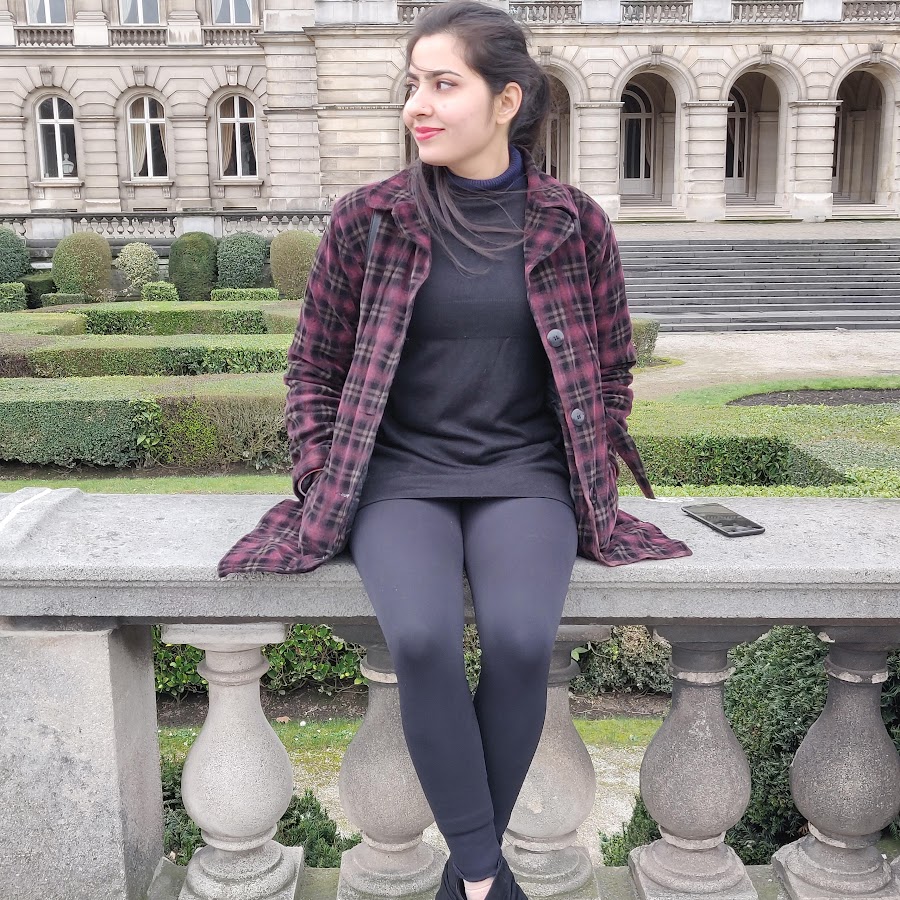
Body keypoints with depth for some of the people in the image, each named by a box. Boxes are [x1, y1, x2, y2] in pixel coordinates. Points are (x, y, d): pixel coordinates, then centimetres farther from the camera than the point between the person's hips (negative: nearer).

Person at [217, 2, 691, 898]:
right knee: (422, 639, -29)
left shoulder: (575, 225, 1)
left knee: (520, 640, -28)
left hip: (527, 473, 0)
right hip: (399, 472, 0)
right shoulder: (366, 219, 0)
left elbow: (610, 370, 12)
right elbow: (313, 367, 8)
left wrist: (588, 491, 4)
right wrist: (324, 493, 0)